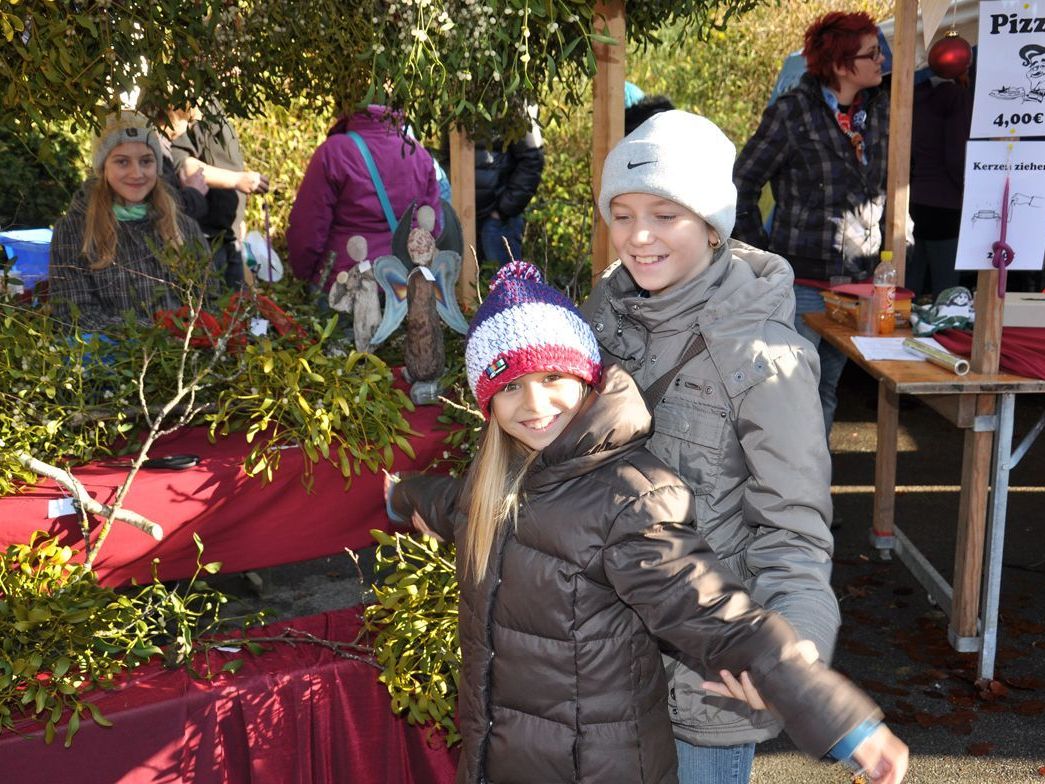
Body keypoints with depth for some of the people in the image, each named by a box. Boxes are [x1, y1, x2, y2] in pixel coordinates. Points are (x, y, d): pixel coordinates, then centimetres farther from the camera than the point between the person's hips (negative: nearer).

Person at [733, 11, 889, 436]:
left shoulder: (880, 111, 8)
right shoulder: (792, 113, -10)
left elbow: (889, 186, 20)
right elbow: (740, 187, -6)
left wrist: (882, 251, 13)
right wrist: (761, 256, -7)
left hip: (857, 281, 6)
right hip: (802, 281, -6)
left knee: (828, 389, 15)